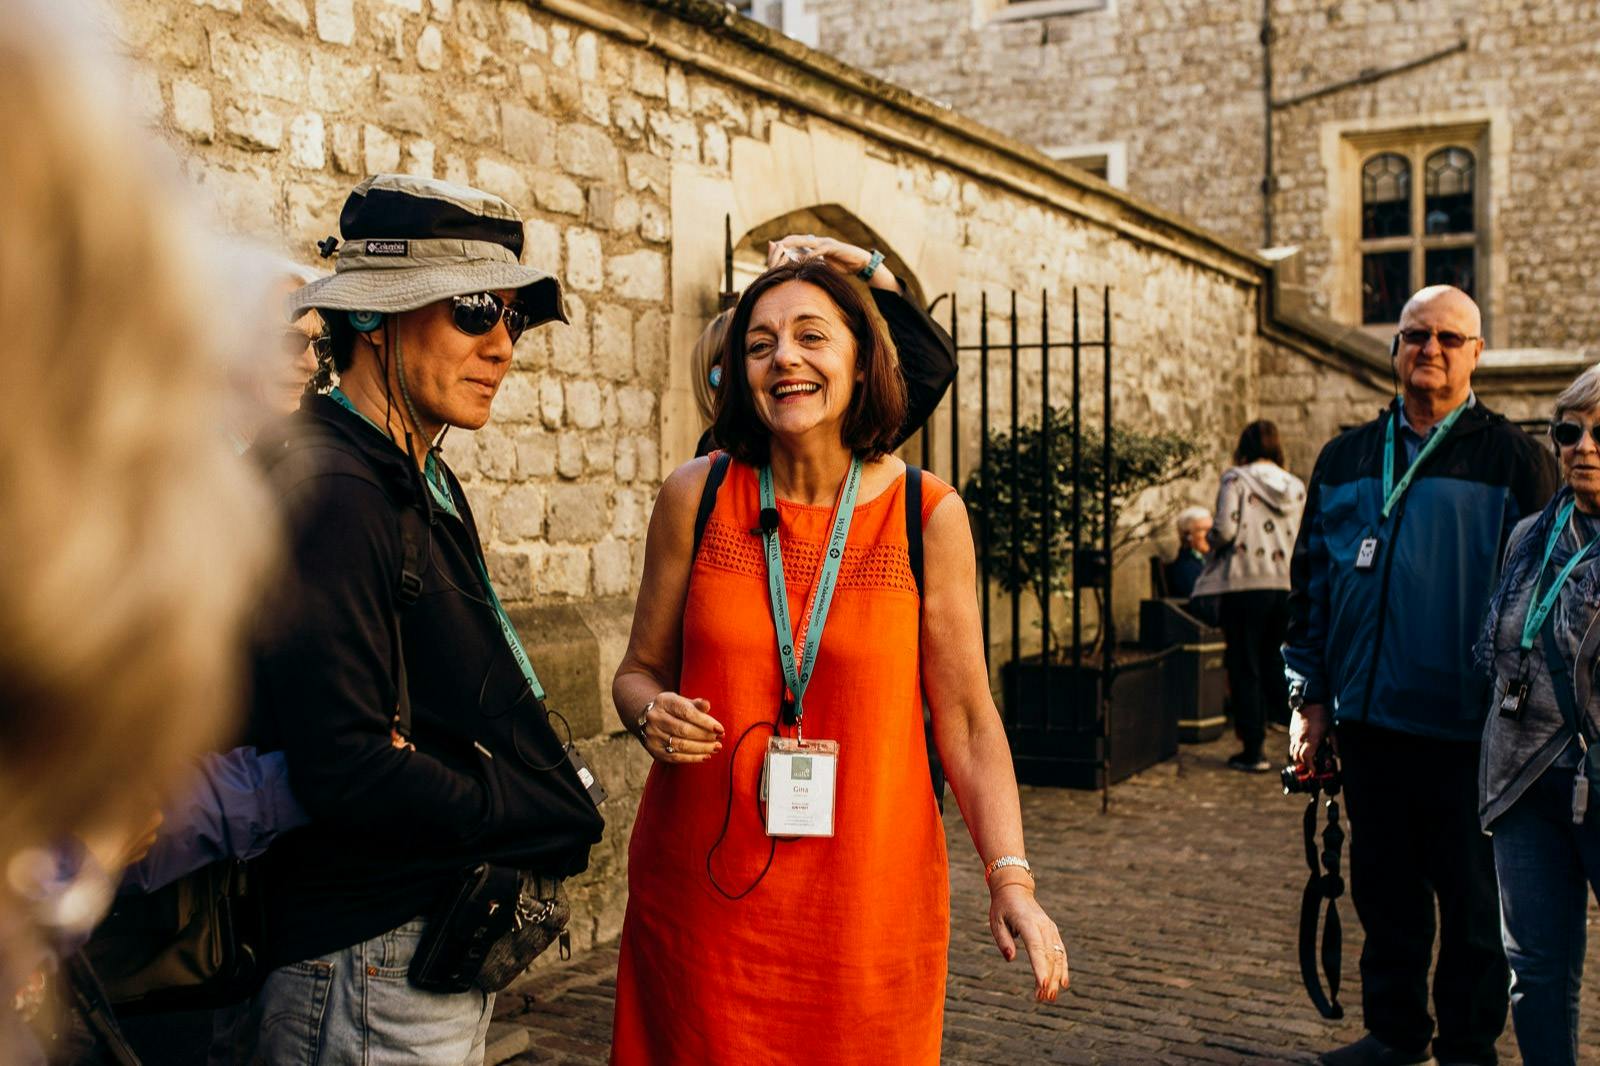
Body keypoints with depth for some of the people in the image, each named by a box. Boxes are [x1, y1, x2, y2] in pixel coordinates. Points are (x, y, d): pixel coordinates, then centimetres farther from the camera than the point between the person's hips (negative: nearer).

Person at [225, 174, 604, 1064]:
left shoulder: (429, 486, 12)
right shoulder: (330, 489, -20)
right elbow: (345, 765, -27)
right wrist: (551, 817, -16)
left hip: (446, 949, 9)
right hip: (373, 971, -9)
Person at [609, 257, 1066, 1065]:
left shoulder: (928, 514, -3)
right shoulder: (696, 497, -1)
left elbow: (966, 721, -1)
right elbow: (640, 670, 9)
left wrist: (1010, 879, -9)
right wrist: (653, 714, -13)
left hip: (869, 899, 0)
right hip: (702, 892, 1)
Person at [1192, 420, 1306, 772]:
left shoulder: (1237, 479, -7)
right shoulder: (1296, 487, 8)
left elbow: (1225, 529, -16)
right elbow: (1302, 540, 7)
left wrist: (1212, 540, 5)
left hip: (1244, 584, -5)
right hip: (1285, 586, 5)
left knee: (1244, 668, 3)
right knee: (1272, 661, 18)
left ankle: (1253, 751, 5)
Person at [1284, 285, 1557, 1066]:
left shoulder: (1513, 460, -1)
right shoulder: (1346, 458, 10)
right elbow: (1310, 582, 13)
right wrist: (1309, 697, 9)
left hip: (1468, 730, -4)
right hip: (1369, 720, 4)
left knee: (1471, 899, 8)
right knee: (1383, 890, 14)